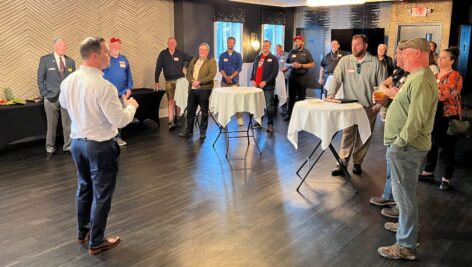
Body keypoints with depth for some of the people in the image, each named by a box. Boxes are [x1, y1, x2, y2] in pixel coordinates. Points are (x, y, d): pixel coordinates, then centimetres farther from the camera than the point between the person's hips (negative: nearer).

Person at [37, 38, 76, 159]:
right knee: (51, 125, 5)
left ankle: (68, 146, 16)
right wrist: (44, 94, -5)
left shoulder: (70, 61, 9)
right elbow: (40, 79, 1)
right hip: (51, 97, -2)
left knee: (68, 124, 4)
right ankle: (50, 149, 16)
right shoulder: (45, 59, 0)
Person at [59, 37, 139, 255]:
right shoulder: (103, 86, -25)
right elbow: (120, 121, -23)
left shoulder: (68, 81, -2)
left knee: (84, 188, 24)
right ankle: (96, 242, 20)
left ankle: (82, 232, 40)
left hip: (77, 141, 8)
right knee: (101, 193, 8)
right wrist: (131, 106, -4)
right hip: (100, 145, -7)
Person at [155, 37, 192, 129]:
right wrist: (156, 81, -5)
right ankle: (171, 122, -12)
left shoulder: (180, 54, 2)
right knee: (170, 101, -7)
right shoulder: (163, 54, 1)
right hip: (169, 81, -1)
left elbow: (191, 59, 13)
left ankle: (176, 119, 18)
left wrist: (185, 67, 3)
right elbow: (158, 68, -1)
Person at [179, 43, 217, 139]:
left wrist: (199, 82, -18)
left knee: (204, 111, 2)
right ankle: (189, 130, 21)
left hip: (204, 89, -5)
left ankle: (203, 131, 11)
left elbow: (211, 75, -12)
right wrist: (192, 81, -7)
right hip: (192, 89, 5)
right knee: (190, 110, 9)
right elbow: (188, 73, 13)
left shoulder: (212, 61, 0)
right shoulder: (193, 61, 19)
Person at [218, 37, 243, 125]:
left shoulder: (238, 55, 7)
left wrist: (231, 77, -12)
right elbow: (220, 68, 1)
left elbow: (239, 68, -2)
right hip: (224, 81, 1)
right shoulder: (222, 55, 9)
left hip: (235, 81, -1)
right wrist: (226, 77, -14)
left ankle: (239, 118, -2)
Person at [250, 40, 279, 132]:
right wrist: (252, 79, 4)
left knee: (269, 106, -5)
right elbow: (253, 69, 21)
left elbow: (275, 72, -8)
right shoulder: (257, 57, 18)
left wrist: (266, 82, -16)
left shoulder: (273, 58, 0)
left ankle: (270, 124, 1)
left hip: (268, 86, -5)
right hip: (257, 85, 5)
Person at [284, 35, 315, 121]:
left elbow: (312, 64, -2)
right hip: (292, 76, 3)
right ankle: (289, 114, 14)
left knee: (301, 97, -1)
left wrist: (301, 65, -14)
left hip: (302, 76, -3)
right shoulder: (291, 52, 11)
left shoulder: (306, 52, 2)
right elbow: (286, 64, 14)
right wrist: (291, 65, -8)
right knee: (291, 96, 7)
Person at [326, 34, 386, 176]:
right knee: (347, 135, 2)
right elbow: (336, 79, -4)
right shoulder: (345, 60, 0)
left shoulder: (375, 63, -3)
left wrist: (379, 104, -6)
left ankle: (357, 163, 22)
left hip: (369, 107, 0)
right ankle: (343, 163, 7)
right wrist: (331, 94, -19)